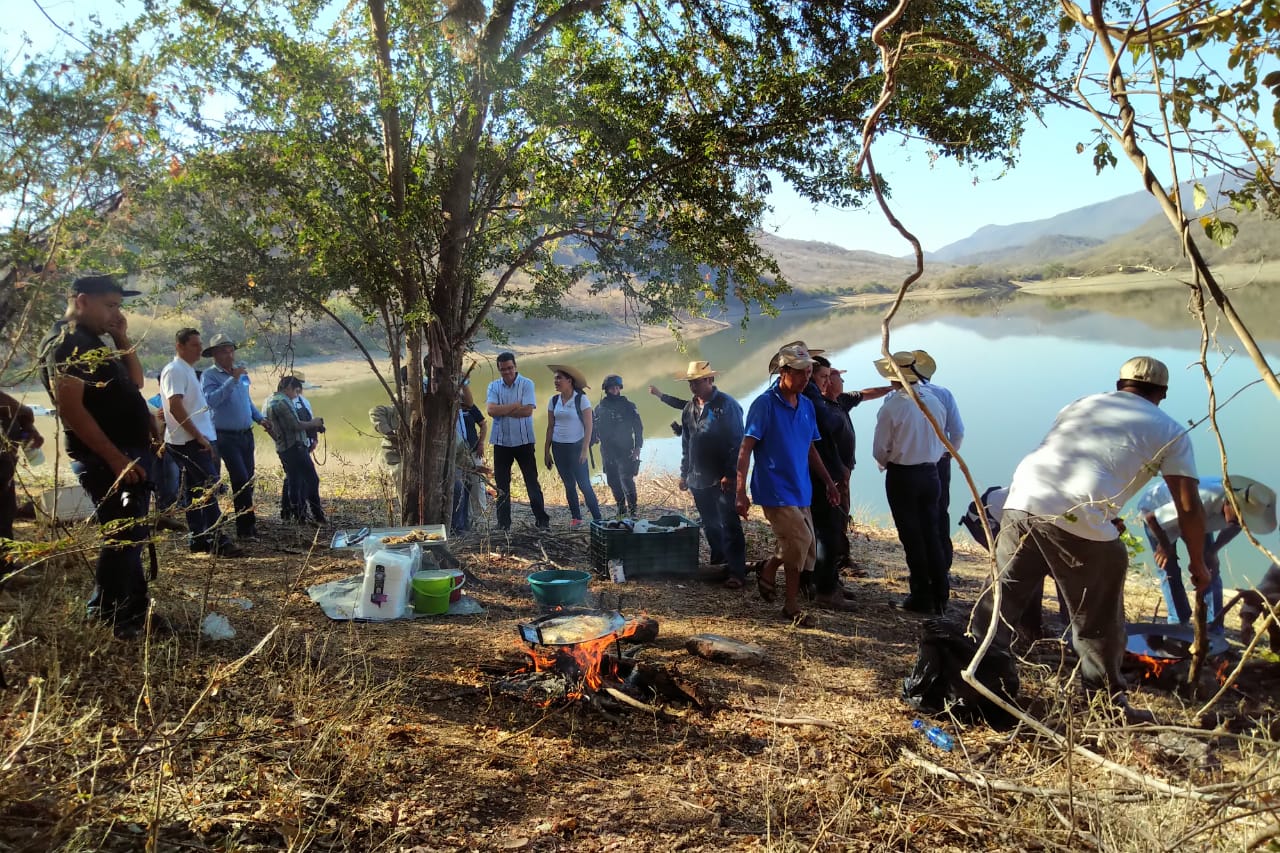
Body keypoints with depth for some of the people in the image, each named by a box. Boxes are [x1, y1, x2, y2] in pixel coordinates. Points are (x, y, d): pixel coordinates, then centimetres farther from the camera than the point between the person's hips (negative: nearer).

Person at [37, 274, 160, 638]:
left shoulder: (93, 343, 17)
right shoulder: (63, 345, -13)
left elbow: (135, 382, 22)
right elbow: (71, 410, -22)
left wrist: (122, 338, 10)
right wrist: (115, 459, -22)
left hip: (132, 453, 10)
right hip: (107, 460, -10)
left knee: (132, 537, 15)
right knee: (121, 538, -5)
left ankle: (135, 611, 25)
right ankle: (106, 620, 6)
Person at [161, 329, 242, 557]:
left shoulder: (188, 370, 19)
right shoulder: (175, 370, -11)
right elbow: (175, 407, -21)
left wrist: (205, 438, 20)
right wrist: (199, 436, -21)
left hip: (196, 441, 10)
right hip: (189, 441, -10)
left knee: (195, 491, 11)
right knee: (209, 488, -14)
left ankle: (199, 540, 17)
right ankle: (217, 540, -15)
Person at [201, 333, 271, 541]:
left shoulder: (241, 372, 12)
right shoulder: (210, 376, -8)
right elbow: (211, 400, -27)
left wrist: (260, 418, 13)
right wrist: (233, 380, -28)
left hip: (246, 435, 7)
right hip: (227, 437, -7)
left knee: (248, 481, 11)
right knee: (241, 480, -13)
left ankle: (247, 525, 21)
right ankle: (246, 529, -9)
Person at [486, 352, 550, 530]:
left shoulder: (527, 384, -5)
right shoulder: (494, 386, 3)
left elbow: (528, 410, -17)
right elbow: (490, 410, -11)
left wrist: (502, 410, -11)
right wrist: (515, 406, -13)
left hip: (523, 440, -3)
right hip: (501, 441, 3)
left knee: (532, 481, 2)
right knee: (502, 484, 8)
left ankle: (542, 520, 9)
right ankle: (503, 523, 16)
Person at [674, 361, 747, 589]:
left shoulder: (727, 405, -10)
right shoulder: (689, 408, 11)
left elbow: (737, 442, -13)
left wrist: (730, 474, -16)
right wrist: (684, 473, 17)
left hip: (723, 480, -7)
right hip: (698, 479, 7)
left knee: (730, 526, -5)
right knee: (709, 525, 15)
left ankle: (737, 572, -2)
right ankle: (718, 561, 30)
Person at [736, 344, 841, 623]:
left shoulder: (806, 405, 11)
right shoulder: (764, 404, -10)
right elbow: (746, 449, -13)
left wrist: (829, 482, 16)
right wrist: (741, 493, -19)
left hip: (800, 490, 7)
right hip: (775, 490, -7)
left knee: (804, 551, 6)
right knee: (799, 541, -15)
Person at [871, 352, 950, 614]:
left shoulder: (892, 406, -16)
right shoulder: (934, 401, 1)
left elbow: (880, 449, -10)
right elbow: (940, 442, 8)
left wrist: (885, 464, 11)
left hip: (901, 475, -5)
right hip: (930, 472, 5)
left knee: (912, 536, 4)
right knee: (931, 534, 12)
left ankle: (921, 597, 10)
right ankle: (940, 596, 16)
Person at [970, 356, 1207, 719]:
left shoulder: (1081, 404, 28)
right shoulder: (1170, 431, 16)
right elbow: (1189, 507, 14)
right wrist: (1197, 564, 26)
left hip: (1022, 501, 4)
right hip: (1080, 522, -4)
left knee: (1001, 598, 16)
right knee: (1097, 622, 13)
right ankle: (1110, 704, 26)